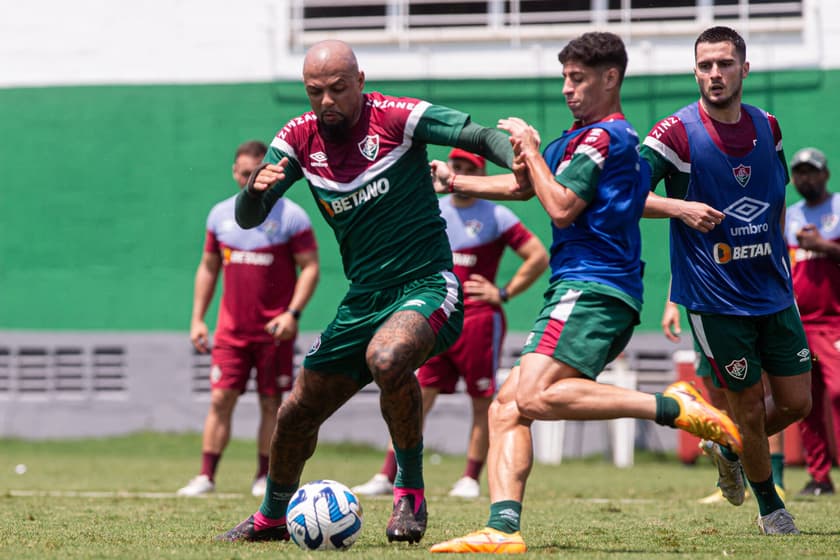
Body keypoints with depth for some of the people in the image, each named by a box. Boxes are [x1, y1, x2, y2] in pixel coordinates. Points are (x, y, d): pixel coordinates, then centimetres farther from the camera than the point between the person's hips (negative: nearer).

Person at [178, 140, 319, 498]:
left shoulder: (291, 217, -4)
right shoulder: (221, 215, 8)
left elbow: (310, 268, -5)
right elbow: (208, 268, 16)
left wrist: (293, 312, -17)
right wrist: (197, 318, 10)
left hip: (274, 330, -3)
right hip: (231, 329, 3)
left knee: (271, 403, 2)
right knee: (221, 399, -5)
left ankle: (264, 478, 11)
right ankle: (206, 476, -3)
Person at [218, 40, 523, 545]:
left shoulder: (394, 118, -10)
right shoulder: (299, 139, 3)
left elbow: (482, 137, -13)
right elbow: (248, 219, 2)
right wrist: (256, 189, -22)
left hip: (427, 287, -6)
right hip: (364, 300, 6)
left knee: (387, 358, -37)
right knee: (298, 412, 7)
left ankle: (411, 493, -17)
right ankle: (273, 517, 35)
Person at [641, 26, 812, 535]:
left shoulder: (766, 127, 5)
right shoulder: (677, 132, -12)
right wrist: (679, 208, -31)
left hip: (773, 295, 5)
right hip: (715, 299, -5)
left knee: (797, 402, 7)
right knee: (750, 408, 1)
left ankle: (732, 452, 36)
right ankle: (770, 506, 23)